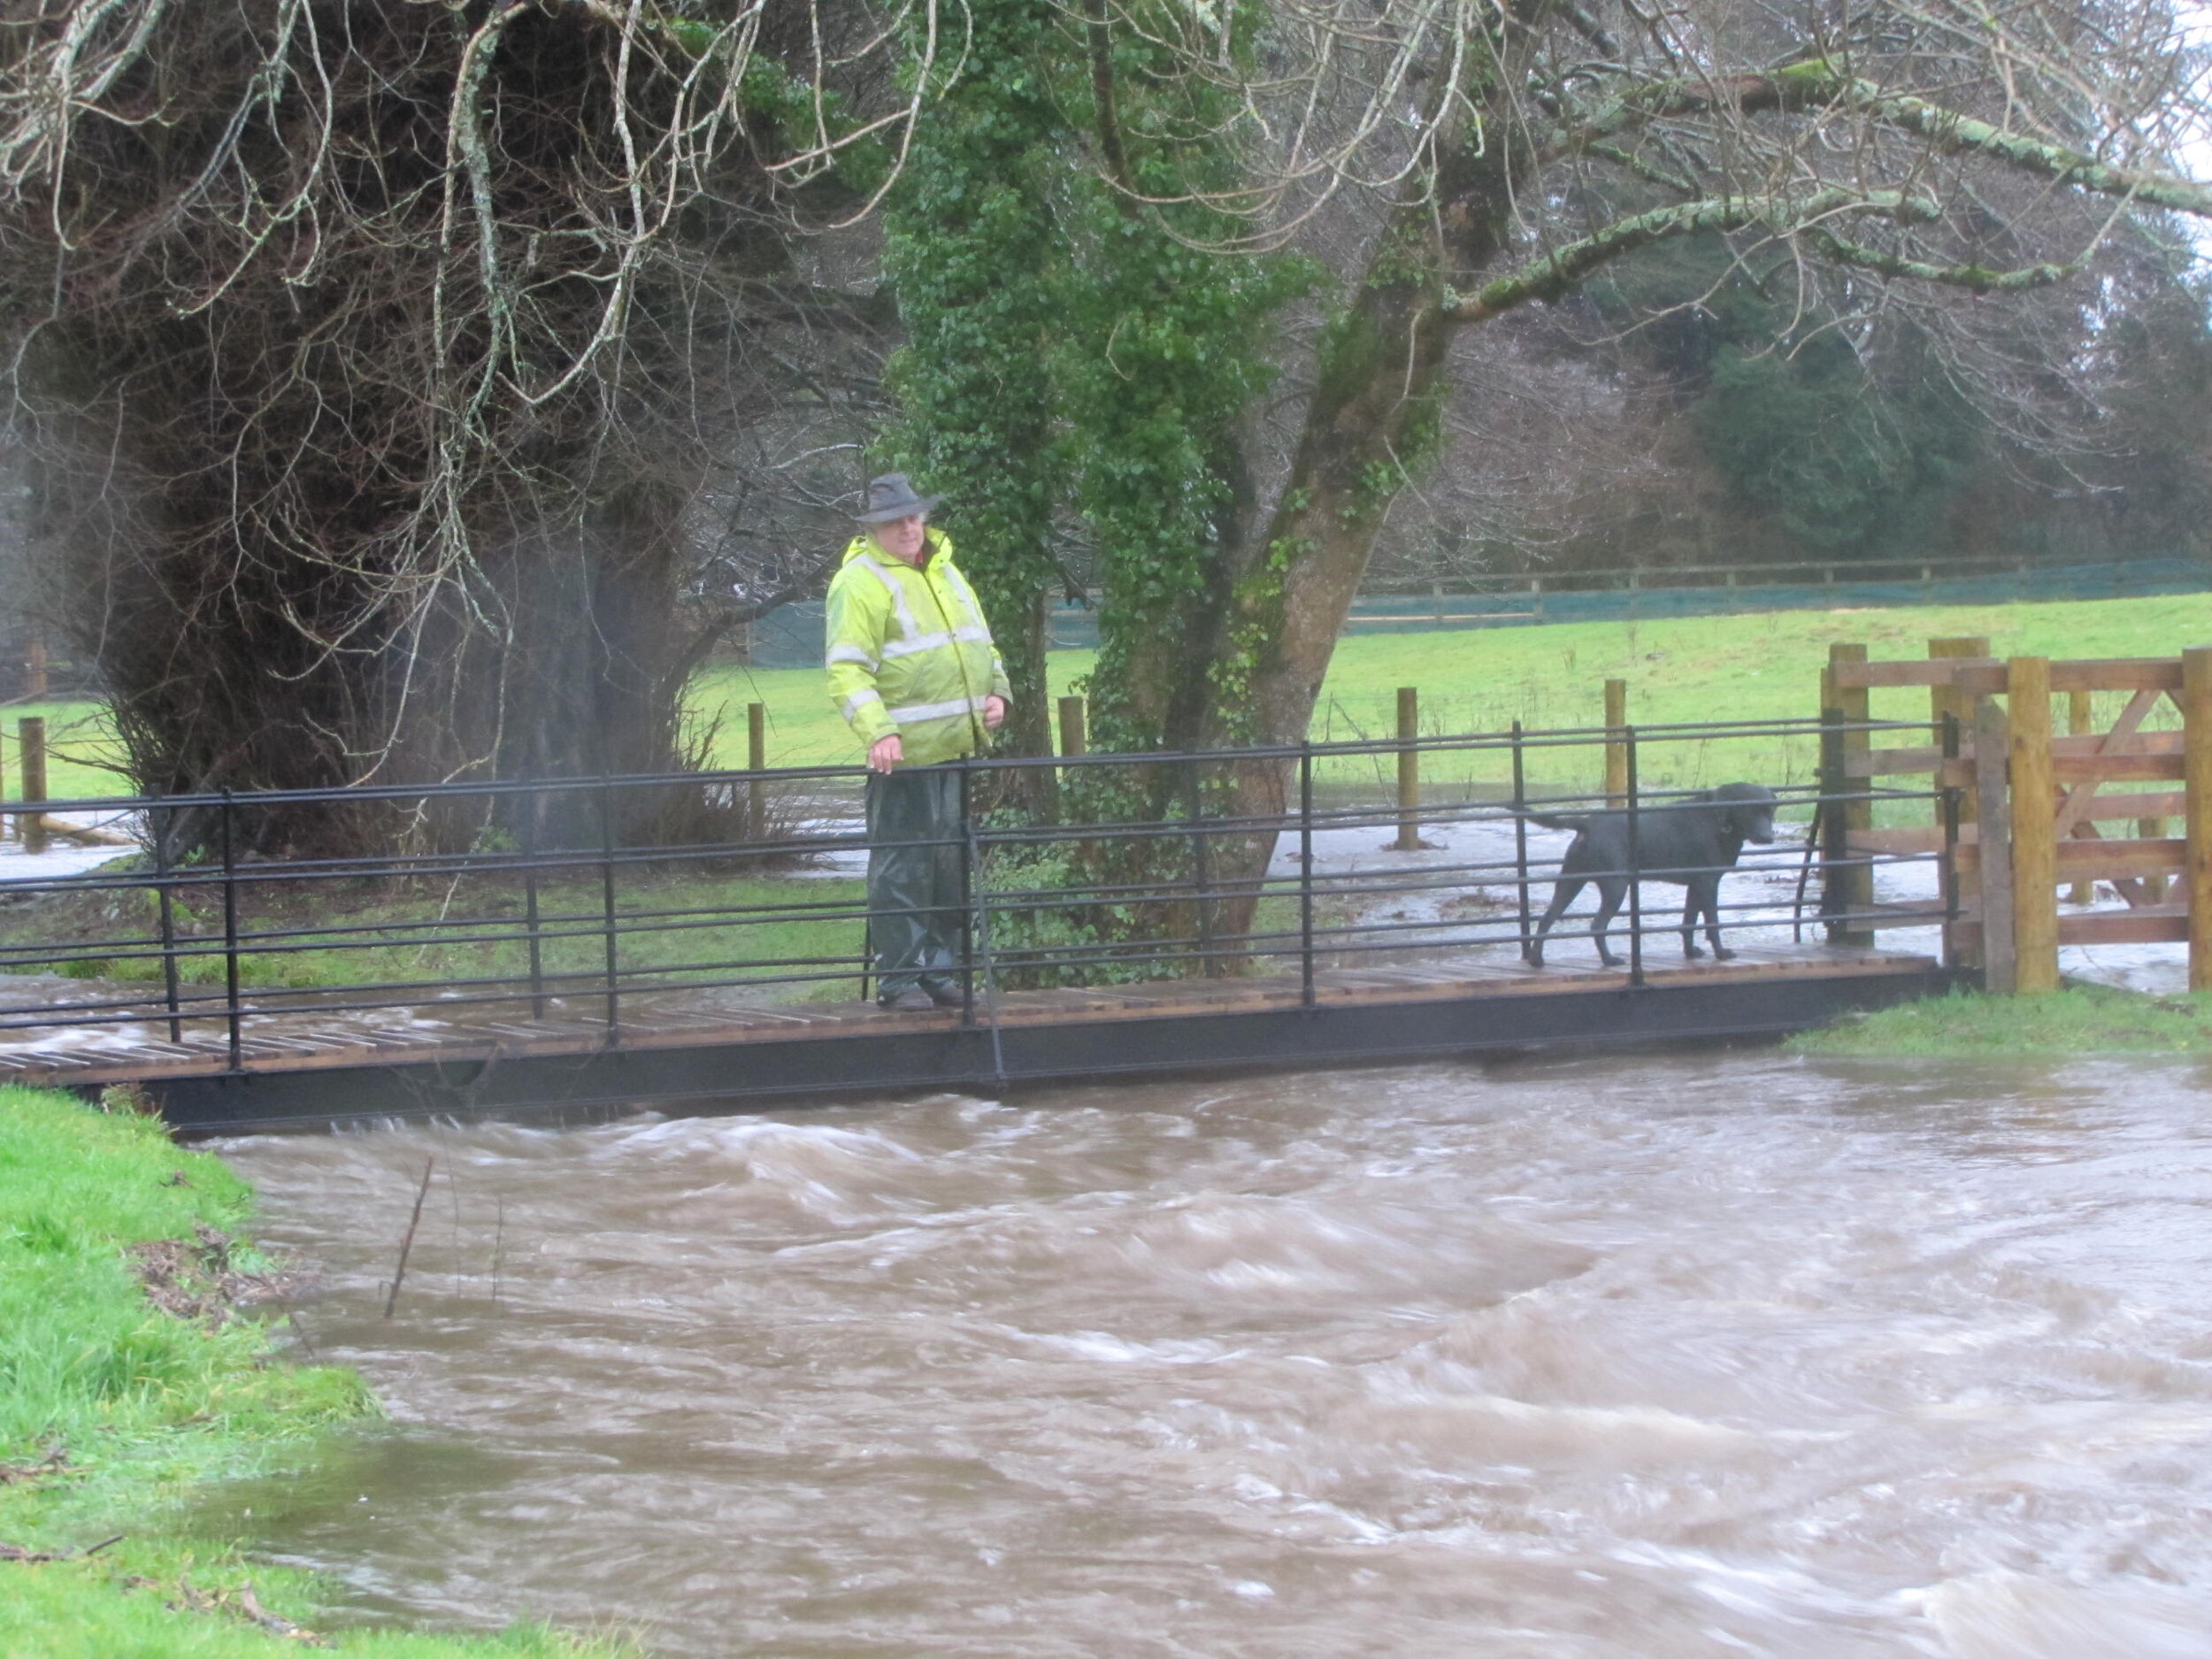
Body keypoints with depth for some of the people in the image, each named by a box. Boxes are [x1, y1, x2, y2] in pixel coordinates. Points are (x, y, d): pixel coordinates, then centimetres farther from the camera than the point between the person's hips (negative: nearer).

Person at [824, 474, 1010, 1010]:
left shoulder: (944, 572, 18)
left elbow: (980, 642, 29)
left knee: (952, 865, 11)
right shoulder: (860, 582, -7)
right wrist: (878, 732, -27)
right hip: (903, 753, -8)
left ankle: (940, 968, 20)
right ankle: (898, 978, -1)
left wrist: (996, 691, 10)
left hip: (958, 746, 8)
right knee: (901, 867, -6)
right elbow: (847, 670, -15)